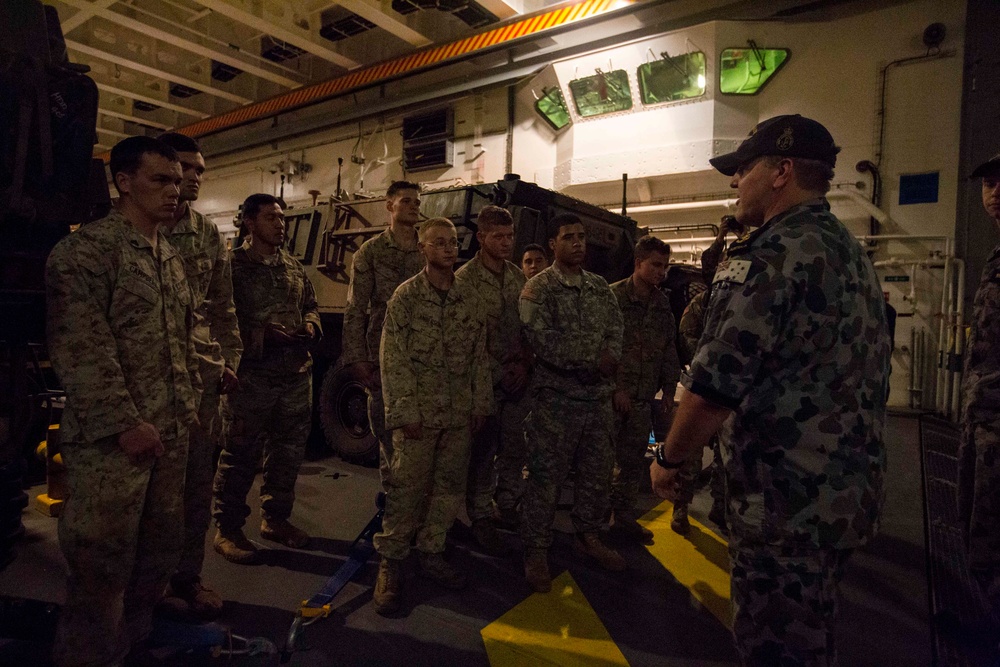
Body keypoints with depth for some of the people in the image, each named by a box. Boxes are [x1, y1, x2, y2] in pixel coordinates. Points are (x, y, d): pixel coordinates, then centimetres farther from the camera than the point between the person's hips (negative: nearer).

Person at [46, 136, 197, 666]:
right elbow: (78, 349, -17)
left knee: (159, 554, 17)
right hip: (111, 439, -7)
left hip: (170, 434, 8)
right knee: (103, 568, 4)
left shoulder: (171, 257, 14)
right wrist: (126, 423, -18)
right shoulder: (85, 249, -10)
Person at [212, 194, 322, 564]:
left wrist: (310, 327, 1)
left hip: (297, 373, 6)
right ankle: (228, 529, 18)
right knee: (241, 454, 2)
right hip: (252, 376, -6)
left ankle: (275, 518, 31)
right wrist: (262, 334, -20)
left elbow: (311, 305, 21)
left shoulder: (293, 265, 13)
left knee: (289, 450, 14)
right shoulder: (233, 265, -5)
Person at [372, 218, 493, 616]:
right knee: (406, 489, -1)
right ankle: (391, 563, 15)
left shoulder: (469, 296, 8)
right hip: (419, 413, -4)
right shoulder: (406, 295, -4)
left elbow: (480, 354, 10)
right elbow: (393, 358, -8)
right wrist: (405, 411, -13)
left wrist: (481, 403, 6)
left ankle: (431, 553, 28)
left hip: (459, 415, 4)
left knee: (450, 488, 11)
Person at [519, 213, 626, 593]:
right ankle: (536, 552, 16)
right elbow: (545, 343, -18)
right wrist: (596, 358, -16)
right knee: (545, 477, 1)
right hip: (556, 397, -6)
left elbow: (616, 330, 4)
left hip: (598, 396, 6)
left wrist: (608, 358, -18)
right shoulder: (538, 289, -6)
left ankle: (588, 537, 35)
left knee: (598, 472, 16)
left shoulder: (600, 287, 11)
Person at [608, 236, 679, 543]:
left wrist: (668, 390, 11)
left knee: (633, 460, 12)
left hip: (644, 398, 5)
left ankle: (624, 515, 26)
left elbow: (669, 350, 16)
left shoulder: (662, 305, 10)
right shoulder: (614, 296, -7)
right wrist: (616, 388, -13)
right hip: (612, 394, -5)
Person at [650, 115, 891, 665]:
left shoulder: (768, 256, -18)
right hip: (848, 491, 10)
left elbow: (714, 386, -22)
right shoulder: (853, 254, 13)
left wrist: (669, 458, -7)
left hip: (786, 501, -9)